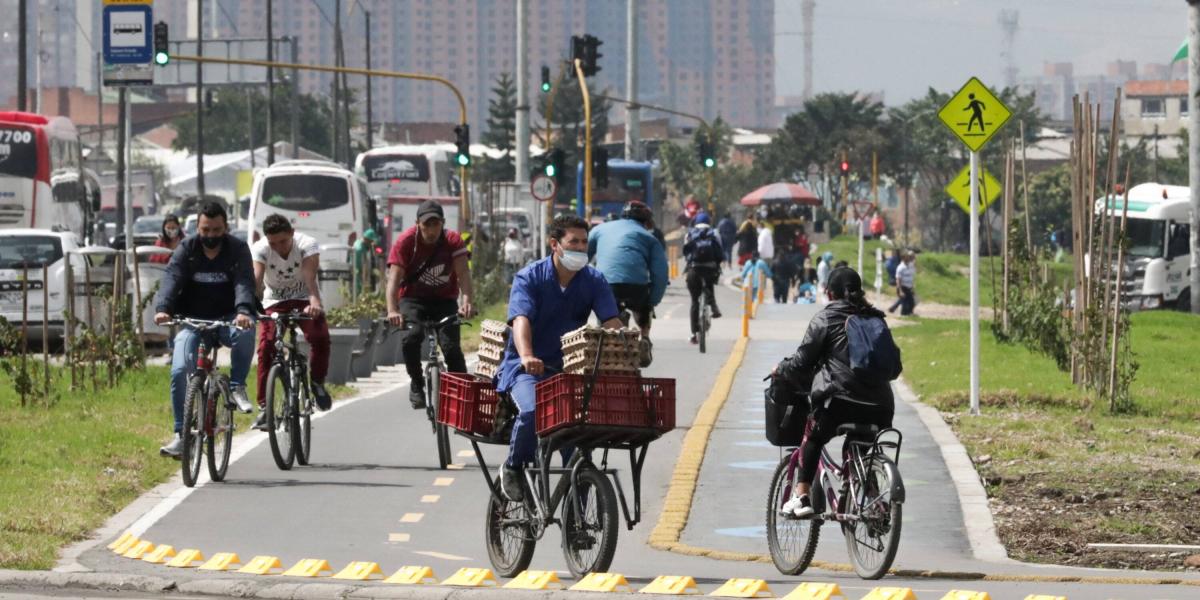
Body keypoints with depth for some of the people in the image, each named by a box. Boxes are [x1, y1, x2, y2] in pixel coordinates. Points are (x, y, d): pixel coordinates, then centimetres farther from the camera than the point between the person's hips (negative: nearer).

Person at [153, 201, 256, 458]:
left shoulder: (237, 250, -4)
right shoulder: (186, 250, -2)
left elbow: (244, 282, -20)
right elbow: (171, 279, -16)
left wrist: (244, 311, -41)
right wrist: (162, 308, -37)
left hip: (226, 320, -1)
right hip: (192, 320, 1)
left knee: (245, 332, -36)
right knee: (179, 372, -17)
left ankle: (237, 387, -17)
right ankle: (181, 434, -5)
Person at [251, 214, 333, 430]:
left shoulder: (307, 244, -24)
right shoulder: (259, 249, -21)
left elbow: (310, 276, -38)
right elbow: (256, 280, -33)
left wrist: (315, 303, -56)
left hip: (304, 300, 0)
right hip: (275, 302, 1)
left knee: (320, 336, -25)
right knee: (266, 348, -18)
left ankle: (317, 382, -1)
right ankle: (264, 407, -13)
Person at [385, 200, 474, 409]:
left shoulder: (453, 241, -13)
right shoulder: (405, 241, -16)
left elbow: (463, 273, -24)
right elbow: (394, 278, -24)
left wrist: (466, 301, -44)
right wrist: (392, 310, -41)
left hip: (445, 299, 1)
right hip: (413, 299, -1)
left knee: (451, 346, -19)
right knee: (412, 336, -29)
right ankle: (416, 384, -7)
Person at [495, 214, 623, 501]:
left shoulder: (593, 280, 3)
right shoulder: (529, 278, -7)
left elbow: (611, 322, -8)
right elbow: (521, 319, -23)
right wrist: (527, 356, -42)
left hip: (570, 367, 3)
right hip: (527, 368, -3)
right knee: (532, 410, -31)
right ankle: (513, 468, -4)